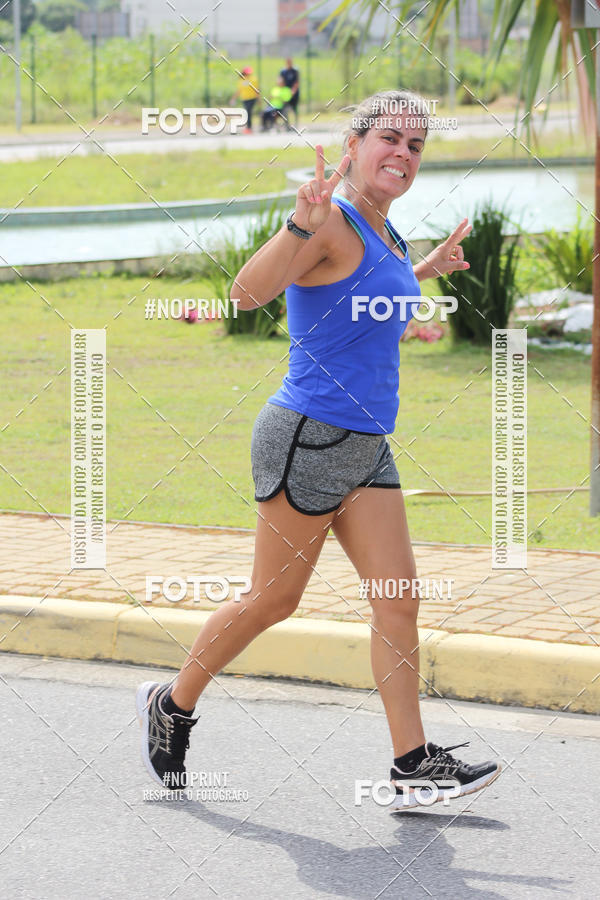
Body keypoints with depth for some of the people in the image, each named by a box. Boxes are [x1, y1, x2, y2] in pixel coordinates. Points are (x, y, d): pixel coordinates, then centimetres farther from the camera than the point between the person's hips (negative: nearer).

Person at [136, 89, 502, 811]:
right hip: (309, 438, -9)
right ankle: (172, 704, 23)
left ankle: (413, 765, 0)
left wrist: (425, 270, 31)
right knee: (273, 600, 3)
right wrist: (301, 223, -43)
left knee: (398, 598, 0)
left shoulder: (382, 233, 14)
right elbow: (249, 291, -28)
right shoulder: (332, 221, -15)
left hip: (364, 449, 9)